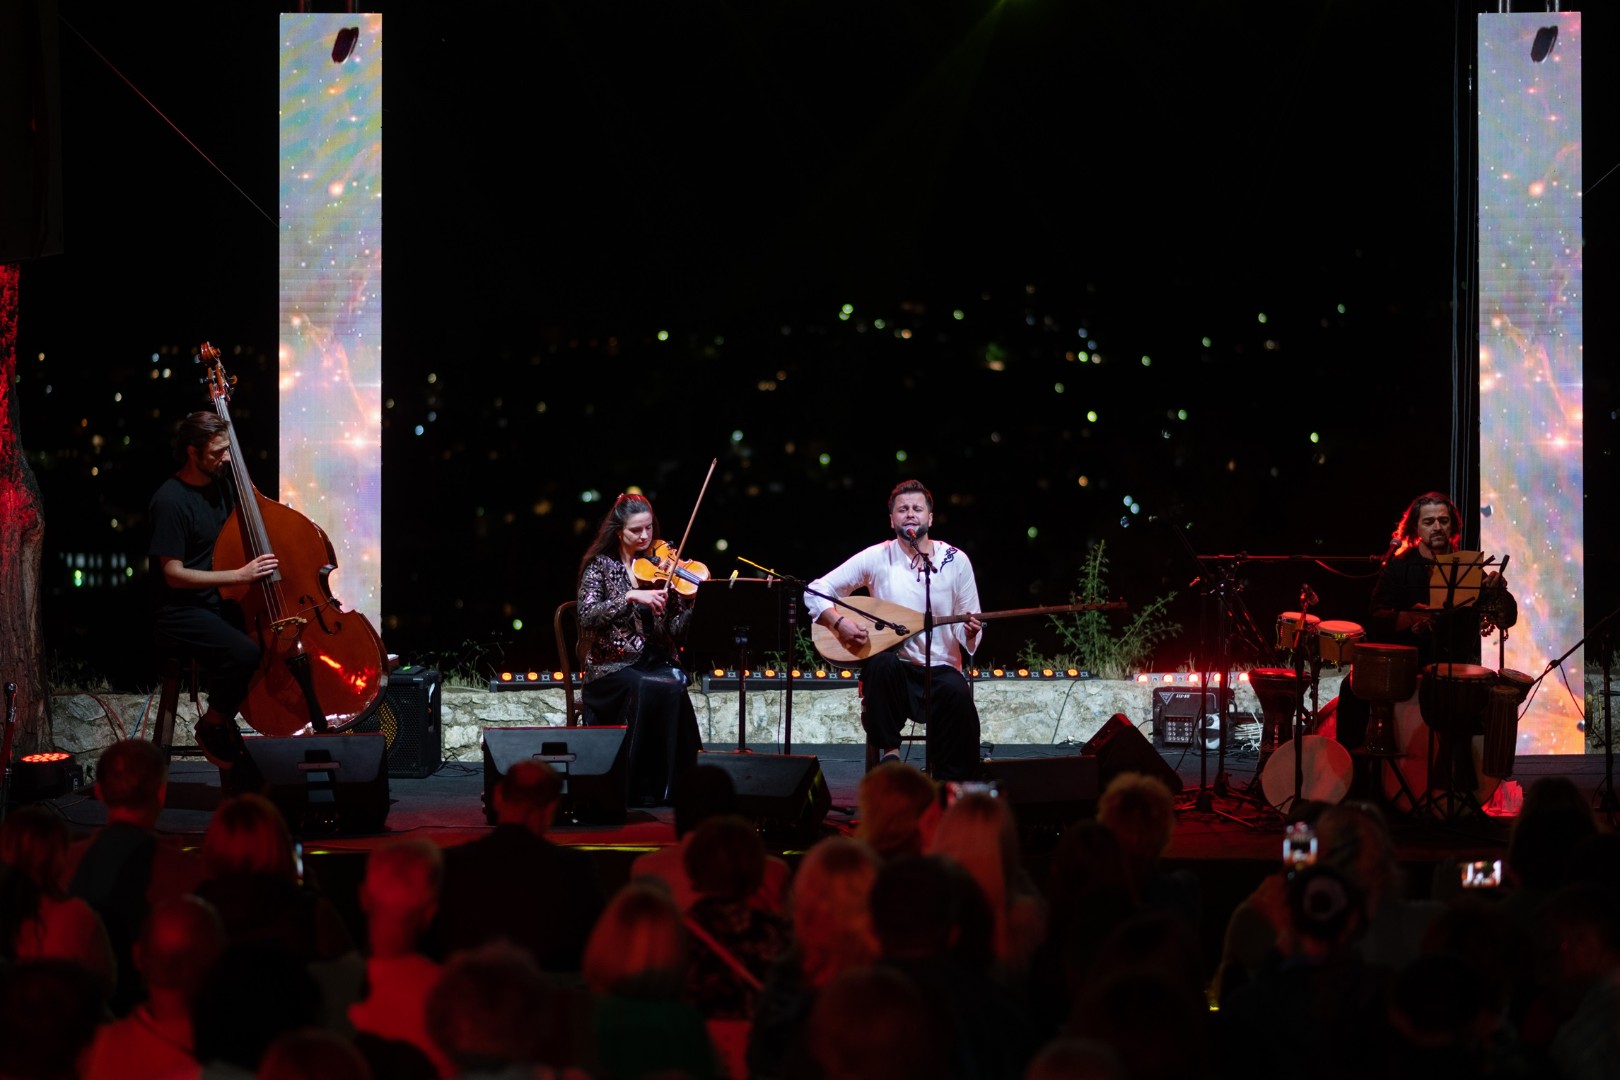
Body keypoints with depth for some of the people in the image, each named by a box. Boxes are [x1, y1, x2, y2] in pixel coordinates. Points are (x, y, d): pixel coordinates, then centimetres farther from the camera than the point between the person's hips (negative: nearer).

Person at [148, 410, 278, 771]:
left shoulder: (220, 486, 9)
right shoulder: (171, 502, -15)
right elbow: (174, 575, -19)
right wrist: (239, 575, -23)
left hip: (219, 605, 8)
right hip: (180, 613, -8)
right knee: (243, 652, -33)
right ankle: (212, 727, -9)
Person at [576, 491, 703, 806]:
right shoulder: (600, 565, 3)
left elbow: (674, 629, 5)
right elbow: (588, 615, -13)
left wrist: (694, 602, -14)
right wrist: (631, 597, -22)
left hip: (657, 661, 3)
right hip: (612, 667, -3)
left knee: (672, 686, -31)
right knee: (649, 689, -33)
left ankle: (668, 784, -23)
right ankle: (640, 786, -25)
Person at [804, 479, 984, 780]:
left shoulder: (956, 561, 3)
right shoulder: (877, 558, 0)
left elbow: (967, 631, 7)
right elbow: (815, 592, 1)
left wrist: (970, 631, -18)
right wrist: (840, 623, -17)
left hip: (941, 669, 0)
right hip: (893, 672, 0)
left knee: (958, 693, -34)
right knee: (881, 663, -36)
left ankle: (950, 785, -17)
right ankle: (889, 751, -17)